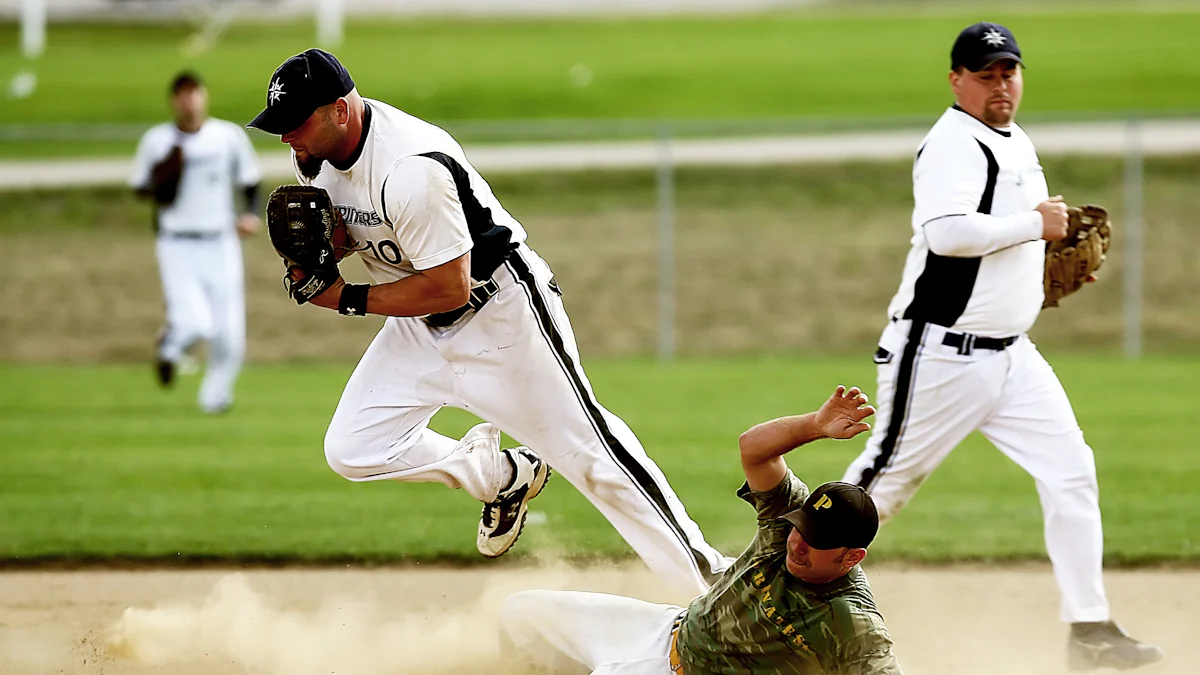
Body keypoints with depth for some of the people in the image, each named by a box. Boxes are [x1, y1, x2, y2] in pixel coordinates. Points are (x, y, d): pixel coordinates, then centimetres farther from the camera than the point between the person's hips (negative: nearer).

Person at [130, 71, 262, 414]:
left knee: (229, 333, -2)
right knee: (193, 324, -18)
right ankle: (169, 347, 19)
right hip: (176, 246, -2)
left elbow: (250, 181, 9)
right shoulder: (156, 140, -1)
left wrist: (251, 214, -8)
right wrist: (159, 183, -13)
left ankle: (216, 396, 25)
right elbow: (139, 186, 9)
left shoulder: (229, 136, 0)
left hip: (220, 245, 2)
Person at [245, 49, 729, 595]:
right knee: (352, 450, -3)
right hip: (421, 329, 8)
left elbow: (450, 288, -29)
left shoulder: (410, 169, -33)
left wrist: (349, 299, -22)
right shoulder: (317, 154, -6)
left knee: (589, 455, -7)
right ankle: (504, 477, 18)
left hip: (500, 314, -8)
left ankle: (708, 576, 2)